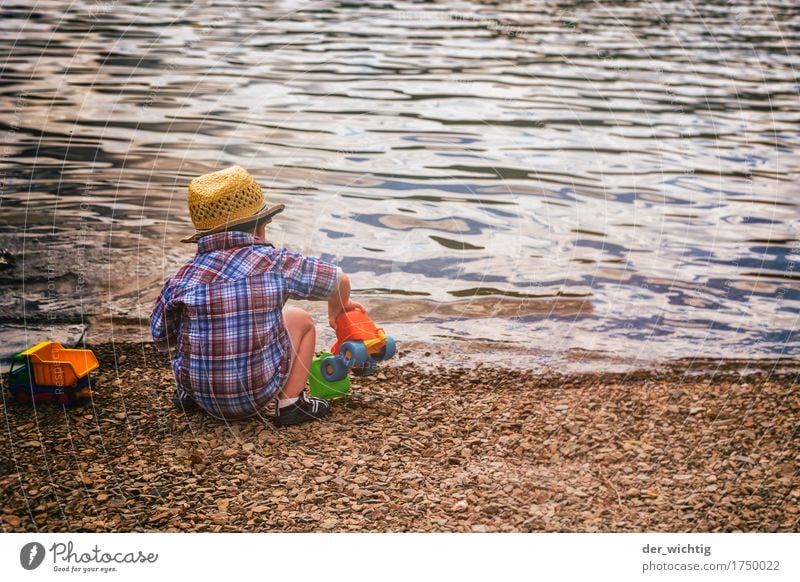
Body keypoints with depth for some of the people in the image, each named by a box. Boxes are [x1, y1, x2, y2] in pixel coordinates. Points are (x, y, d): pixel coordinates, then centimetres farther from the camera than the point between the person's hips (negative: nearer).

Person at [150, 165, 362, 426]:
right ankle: (291, 403, 12)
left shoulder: (184, 276, -5)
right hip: (257, 393, -3)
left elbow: (161, 339, 3)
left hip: (202, 394, 3)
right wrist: (337, 307, 26)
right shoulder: (275, 262, -9)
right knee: (301, 319, 18)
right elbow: (339, 280, 2)